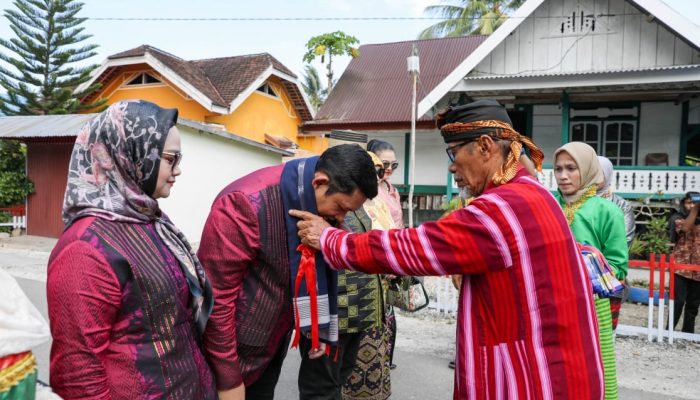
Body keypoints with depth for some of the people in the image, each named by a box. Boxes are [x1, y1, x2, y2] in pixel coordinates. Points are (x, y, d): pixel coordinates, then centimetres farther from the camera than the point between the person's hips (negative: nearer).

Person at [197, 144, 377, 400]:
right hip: (236, 351, -6)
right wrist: (228, 379, -17)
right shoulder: (246, 204, -26)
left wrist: (318, 328, 6)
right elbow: (216, 297, -23)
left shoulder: (317, 206, -3)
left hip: (275, 341, 7)